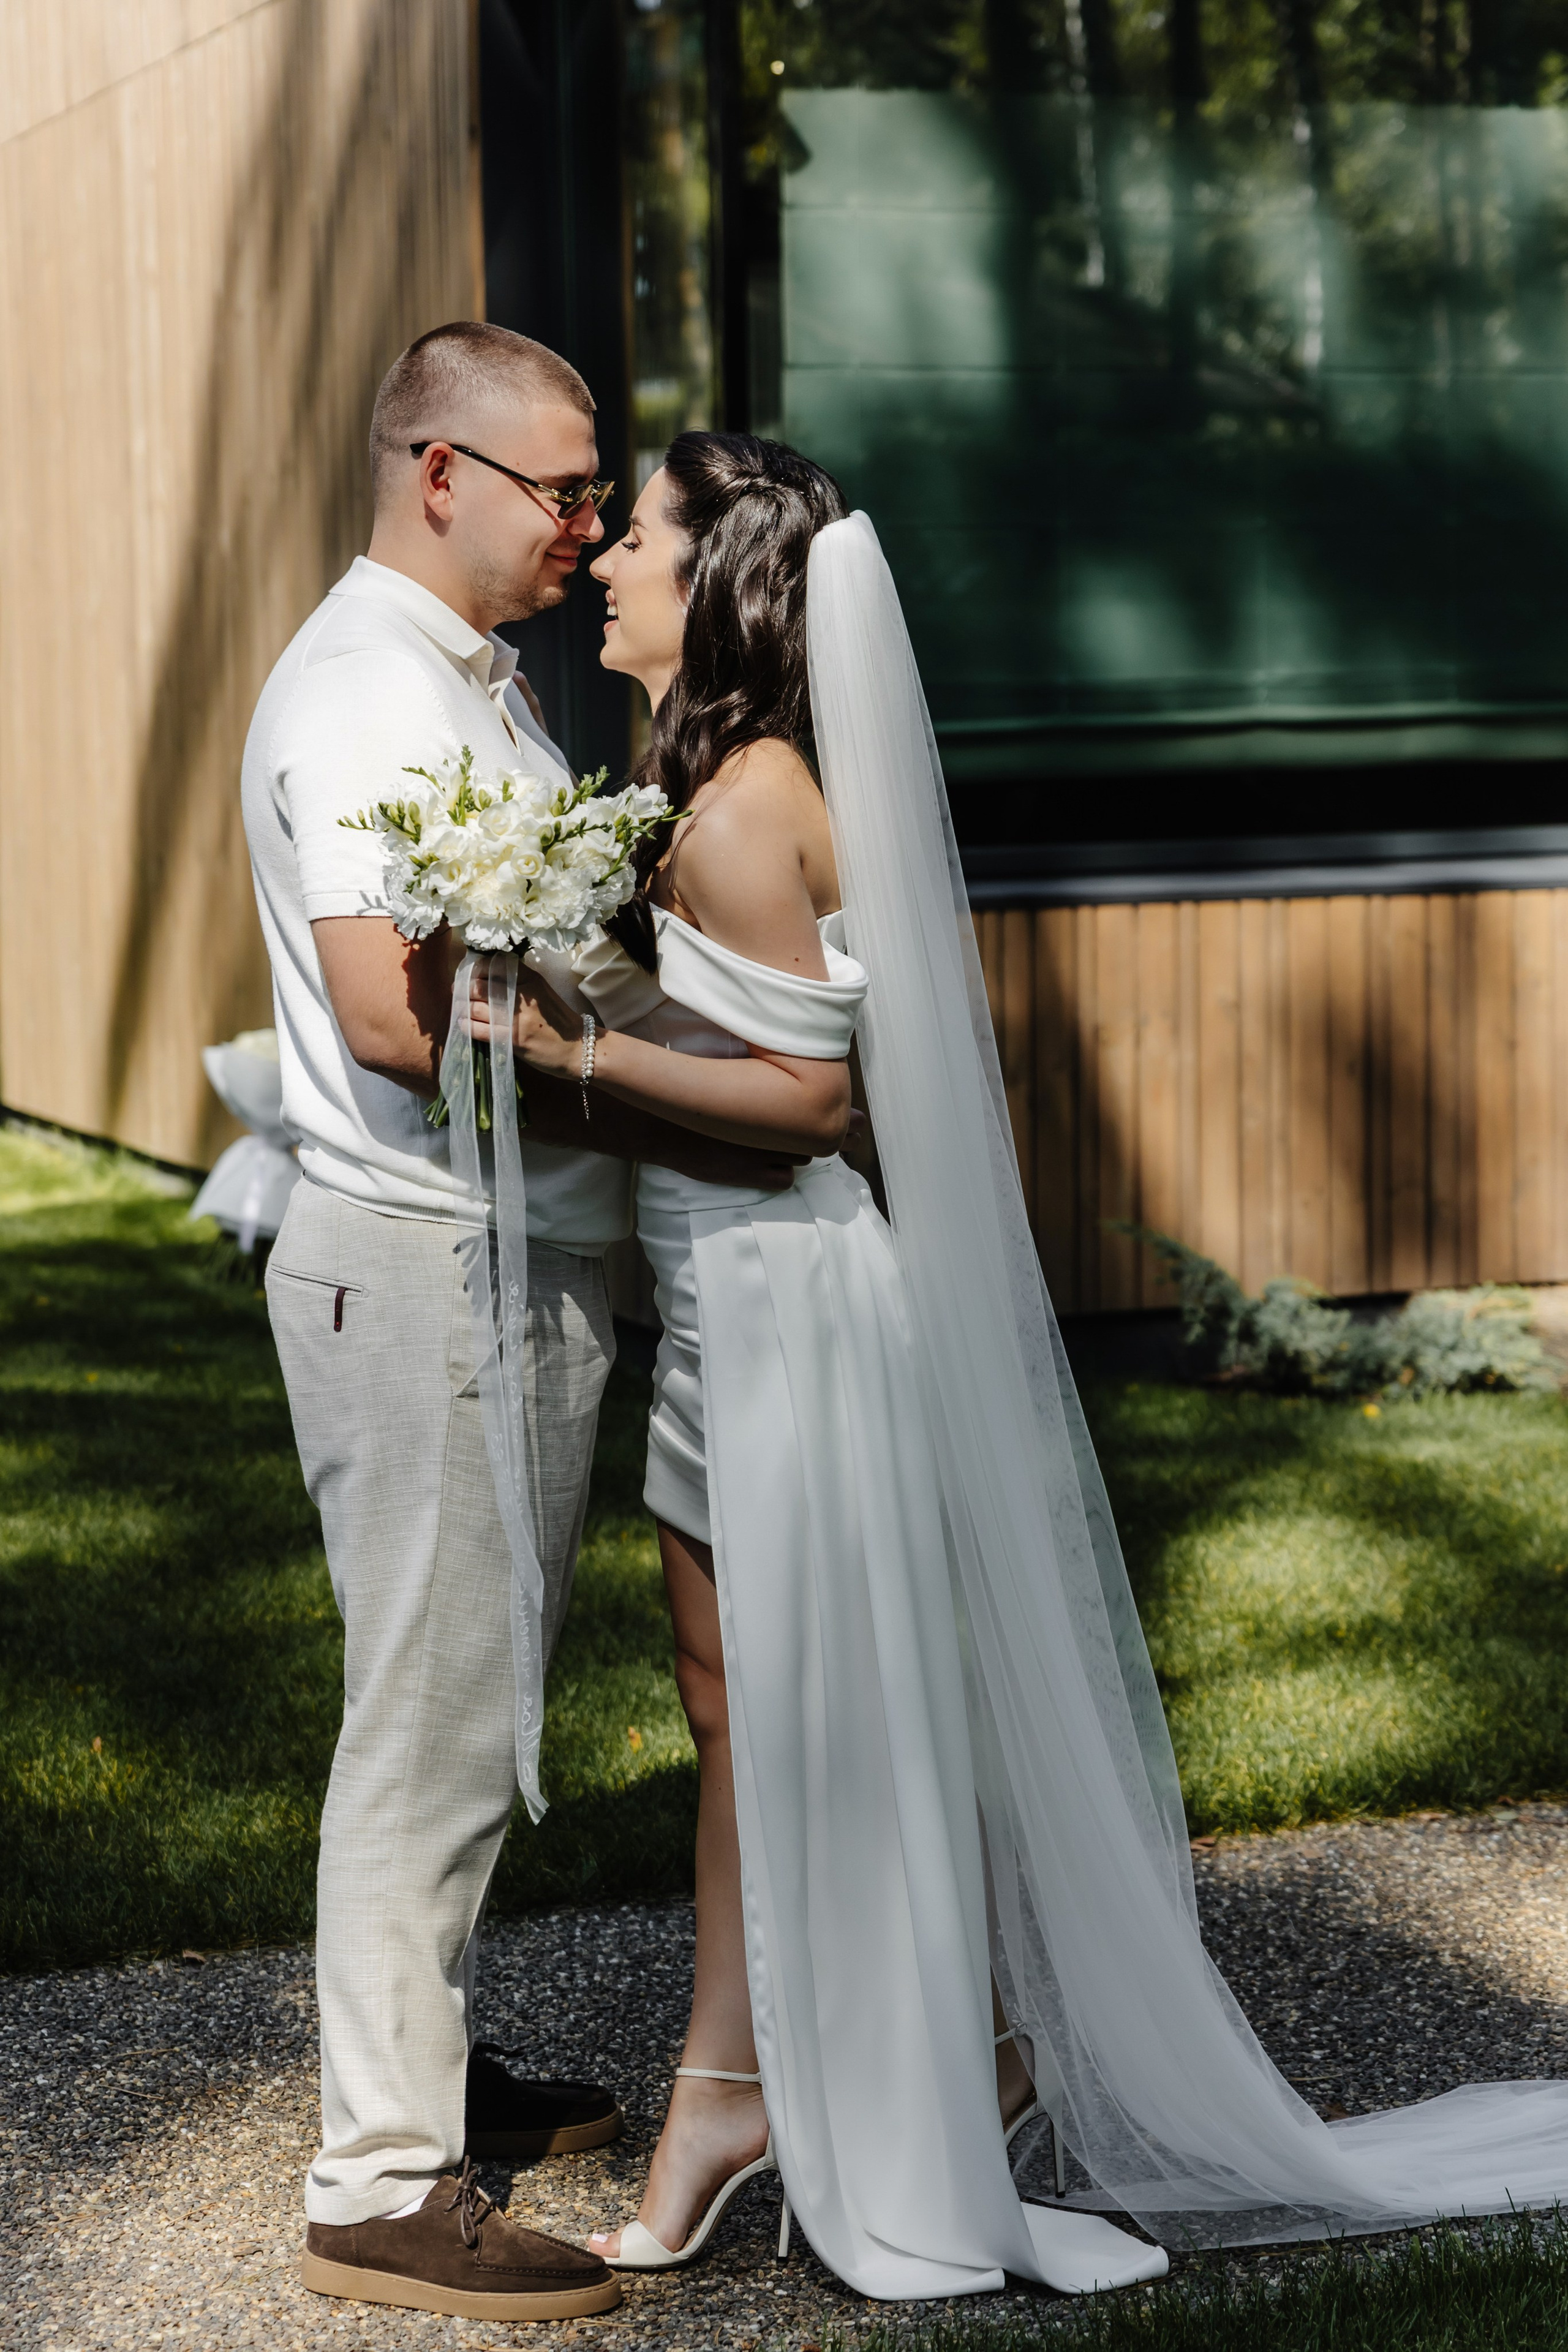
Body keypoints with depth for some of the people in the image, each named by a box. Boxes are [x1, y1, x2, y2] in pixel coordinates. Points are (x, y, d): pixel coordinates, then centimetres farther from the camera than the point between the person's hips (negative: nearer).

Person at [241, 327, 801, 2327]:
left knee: (475, 1699, 18)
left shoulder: (484, 681, 16)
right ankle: (381, 2184, 3)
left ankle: (436, 2068, 32)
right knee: (433, 1720, -5)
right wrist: (671, 1123, -24)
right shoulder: (360, 689, -17)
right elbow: (397, 1012, -27)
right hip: (420, 1269, -10)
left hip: (527, 1260, 10)